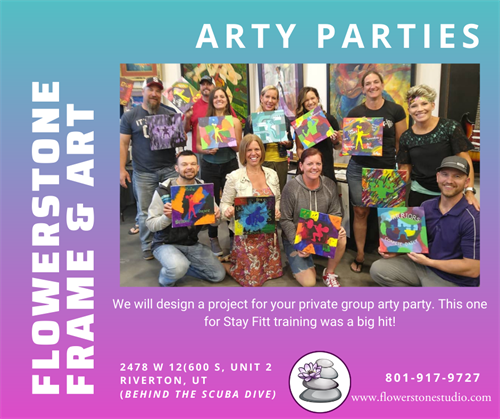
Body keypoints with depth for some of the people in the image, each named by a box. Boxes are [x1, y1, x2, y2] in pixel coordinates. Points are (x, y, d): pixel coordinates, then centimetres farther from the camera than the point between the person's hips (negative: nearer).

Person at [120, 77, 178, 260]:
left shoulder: (170, 115, 10)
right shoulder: (130, 116, 4)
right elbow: (123, 144, 2)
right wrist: (121, 169, -7)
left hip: (169, 169, 2)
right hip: (143, 173, -1)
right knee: (145, 211, 5)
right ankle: (147, 246, 18)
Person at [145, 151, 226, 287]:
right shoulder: (163, 190, -14)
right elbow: (150, 224, -12)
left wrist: (216, 216, -21)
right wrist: (167, 217, -33)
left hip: (192, 244, 5)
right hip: (166, 244, -5)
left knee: (219, 275, 1)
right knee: (179, 268, -34)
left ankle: (179, 265, 19)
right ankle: (166, 280, 3)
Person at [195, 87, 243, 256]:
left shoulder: (234, 121, 1)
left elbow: (238, 147, 0)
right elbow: (198, 145, 4)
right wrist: (207, 150, -17)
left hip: (229, 165, 0)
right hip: (209, 166, 1)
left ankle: (234, 237, 18)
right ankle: (213, 239, 19)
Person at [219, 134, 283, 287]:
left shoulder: (272, 174, 2)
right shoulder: (234, 177, -11)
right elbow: (225, 203, -6)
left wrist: (277, 210, -6)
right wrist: (227, 211, -28)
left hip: (268, 232, 5)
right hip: (246, 232, -5)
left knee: (274, 271, 15)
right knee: (252, 280, -1)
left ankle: (238, 258, 36)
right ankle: (222, 264, 26)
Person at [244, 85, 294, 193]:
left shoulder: (284, 119, 11)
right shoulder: (252, 119, 3)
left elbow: (291, 145, 17)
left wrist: (287, 143, -5)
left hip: (281, 163, 3)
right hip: (260, 162, -3)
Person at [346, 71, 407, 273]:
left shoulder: (396, 110, 1)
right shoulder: (355, 112, 2)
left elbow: (401, 143, 4)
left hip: (387, 169, 0)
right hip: (358, 169, 1)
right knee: (360, 212, 5)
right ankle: (360, 255, 18)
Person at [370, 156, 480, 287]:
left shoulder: (471, 219, -22)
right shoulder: (426, 206, -2)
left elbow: (473, 269, -21)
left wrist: (428, 261, -18)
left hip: (454, 280, -6)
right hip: (424, 264, 6)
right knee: (378, 269, -6)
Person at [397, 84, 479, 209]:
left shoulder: (450, 127, -7)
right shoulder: (406, 137, 1)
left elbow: (464, 160, -9)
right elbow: (405, 168, 5)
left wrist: (469, 190, -18)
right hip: (419, 194, 2)